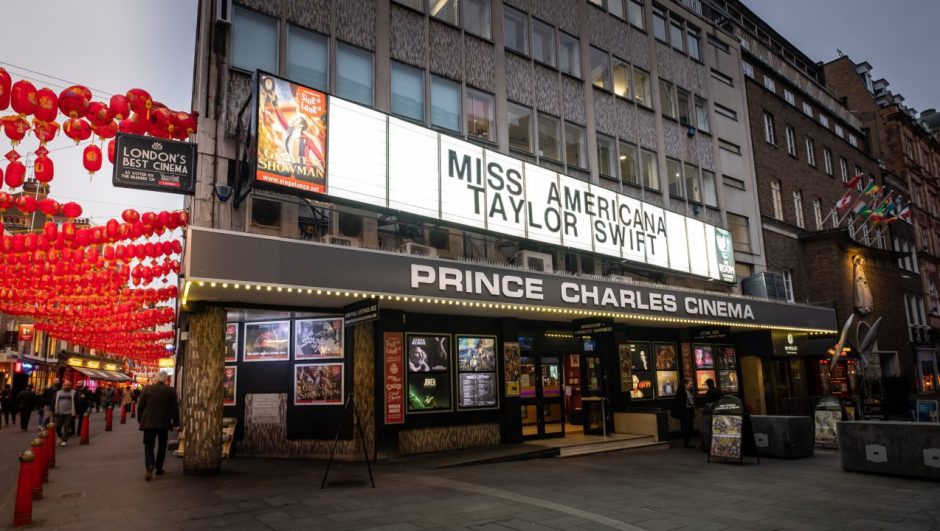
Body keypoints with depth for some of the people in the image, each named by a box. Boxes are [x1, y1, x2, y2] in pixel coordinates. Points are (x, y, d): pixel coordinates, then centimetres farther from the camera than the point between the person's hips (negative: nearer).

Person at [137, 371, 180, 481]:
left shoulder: (147, 389, -4)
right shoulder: (171, 391, -4)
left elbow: (140, 406, 1)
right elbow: (175, 409, -2)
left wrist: (139, 420, 15)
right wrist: (176, 424, 7)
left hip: (148, 422, 0)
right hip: (164, 423, 1)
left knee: (149, 445, 4)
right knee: (162, 446, 15)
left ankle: (150, 465, -18)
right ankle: (159, 468, 19)